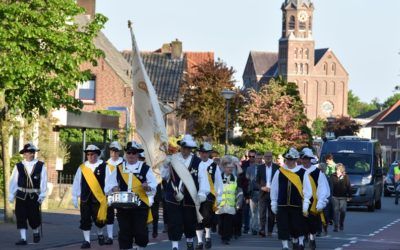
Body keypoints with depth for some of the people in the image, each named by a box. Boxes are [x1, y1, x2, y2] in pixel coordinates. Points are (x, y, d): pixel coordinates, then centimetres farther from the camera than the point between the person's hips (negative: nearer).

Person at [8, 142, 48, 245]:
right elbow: (13, 181, 4)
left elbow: (43, 181, -2)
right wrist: (11, 195, 2)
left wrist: (42, 194, -8)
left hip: (34, 196, -1)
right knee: (21, 217, -4)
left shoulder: (40, 166, 0)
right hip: (21, 195, 1)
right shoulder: (19, 166, 3)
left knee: (34, 216, 3)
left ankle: (36, 233, 32)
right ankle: (23, 239, -1)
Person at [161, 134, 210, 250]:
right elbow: (165, 176, 8)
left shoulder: (198, 162, -3)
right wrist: (166, 166, -11)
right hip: (173, 198, 0)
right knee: (174, 223, -4)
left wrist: (202, 193, -24)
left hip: (190, 199, 0)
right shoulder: (173, 159, 4)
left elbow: (203, 179, -11)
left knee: (190, 223, 14)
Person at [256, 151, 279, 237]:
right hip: (263, 193, 0)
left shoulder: (277, 168, 3)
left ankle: (270, 231, 15)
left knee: (272, 214, 6)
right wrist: (262, 187, -9)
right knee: (262, 212, -11)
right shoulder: (260, 167, 7)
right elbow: (257, 181, 8)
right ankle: (262, 230, -18)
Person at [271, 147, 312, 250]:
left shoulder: (302, 173, -1)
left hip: (297, 206, -1)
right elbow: (274, 189, 9)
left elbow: (307, 190, 0)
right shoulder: (279, 172, 3)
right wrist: (273, 205, 7)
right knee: (283, 228, -3)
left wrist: (305, 206, -5)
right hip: (282, 206, 1)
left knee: (297, 227, 4)